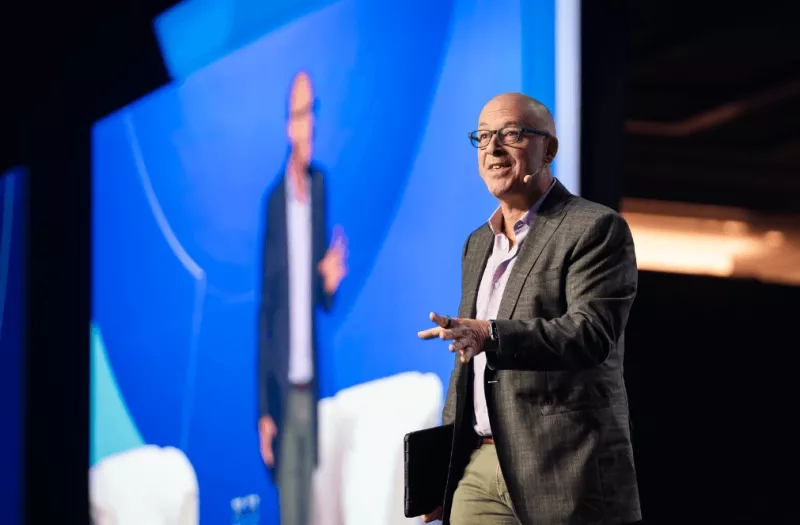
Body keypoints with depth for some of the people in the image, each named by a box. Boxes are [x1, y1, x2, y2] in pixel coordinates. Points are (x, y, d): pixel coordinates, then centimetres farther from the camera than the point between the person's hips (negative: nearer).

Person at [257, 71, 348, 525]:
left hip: (311, 379, 4)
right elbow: (265, 305, -5)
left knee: (309, 486, 10)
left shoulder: (320, 186, 6)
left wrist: (331, 281, -11)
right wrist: (264, 407, -7)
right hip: (282, 384, -4)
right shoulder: (274, 199, -7)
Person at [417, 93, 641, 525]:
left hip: (563, 472, -7)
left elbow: (592, 331, -19)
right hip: (477, 471, 7)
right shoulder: (478, 244, 19)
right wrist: (443, 468, 18)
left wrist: (491, 336, -32)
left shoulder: (596, 229, -5)